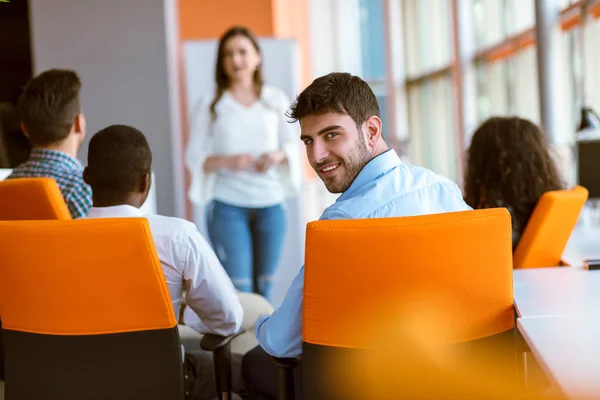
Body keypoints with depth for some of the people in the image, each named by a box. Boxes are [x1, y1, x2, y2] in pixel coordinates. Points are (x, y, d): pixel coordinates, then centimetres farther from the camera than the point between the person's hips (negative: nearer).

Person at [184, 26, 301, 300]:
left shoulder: (276, 100, 9)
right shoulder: (212, 106, 4)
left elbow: (293, 144, 13)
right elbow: (193, 157, 2)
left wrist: (278, 155, -9)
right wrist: (227, 161, -17)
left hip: (270, 203, 2)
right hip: (228, 205, -2)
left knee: (264, 285, 8)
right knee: (237, 287, -8)